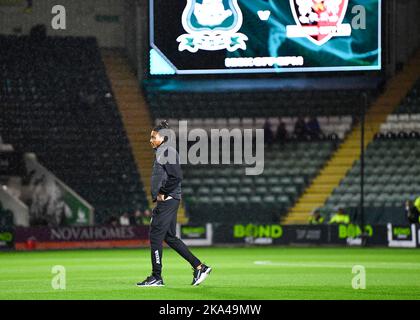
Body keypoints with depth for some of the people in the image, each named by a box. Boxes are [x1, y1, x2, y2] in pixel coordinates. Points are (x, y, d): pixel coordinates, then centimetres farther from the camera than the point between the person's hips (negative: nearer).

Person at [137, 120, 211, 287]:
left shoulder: (168, 151, -11)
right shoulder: (160, 153, 19)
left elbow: (176, 177, -20)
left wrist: (163, 194, -16)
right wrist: (157, 196, 16)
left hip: (168, 200, -10)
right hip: (163, 200, 10)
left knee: (156, 235, -8)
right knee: (170, 237, 11)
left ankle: (156, 277, -4)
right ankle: (199, 267, 12)